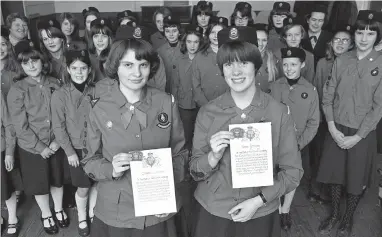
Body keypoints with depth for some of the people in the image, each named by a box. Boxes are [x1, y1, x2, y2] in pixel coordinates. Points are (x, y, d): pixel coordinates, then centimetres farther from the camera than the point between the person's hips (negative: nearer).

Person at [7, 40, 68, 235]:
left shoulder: (54, 84, -5)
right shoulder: (17, 90, -11)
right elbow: (20, 126, -12)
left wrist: (57, 140, -10)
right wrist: (40, 147, -13)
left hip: (56, 144, 2)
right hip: (31, 147, -2)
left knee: (57, 180, 18)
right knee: (39, 184, 14)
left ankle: (59, 209, 43)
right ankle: (46, 215, 39)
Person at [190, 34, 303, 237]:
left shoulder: (278, 113, -11)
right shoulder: (207, 112, -8)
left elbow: (293, 171, -4)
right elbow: (195, 172, -4)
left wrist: (258, 201, -14)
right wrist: (213, 157, -23)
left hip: (260, 215, -1)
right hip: (212, 212, 1)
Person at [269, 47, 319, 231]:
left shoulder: (310, 90, -7)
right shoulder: (274, 87, -6)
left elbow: (313, 123, -3)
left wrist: (299, 143, -11)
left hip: (298, 144, 1)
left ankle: (286, 210, 36)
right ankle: (278, 210, 29)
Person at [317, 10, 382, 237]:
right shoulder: (341, 60, -2)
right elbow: (328, 95, 0)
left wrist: (357, 136, -12)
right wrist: (332, 127, -8)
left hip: (362, 133, -2)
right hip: (337, 129, 2)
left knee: (356, 178, 11)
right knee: (335, 173, 13)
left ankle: (348, 218, 34)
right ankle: (334, 213, 35)